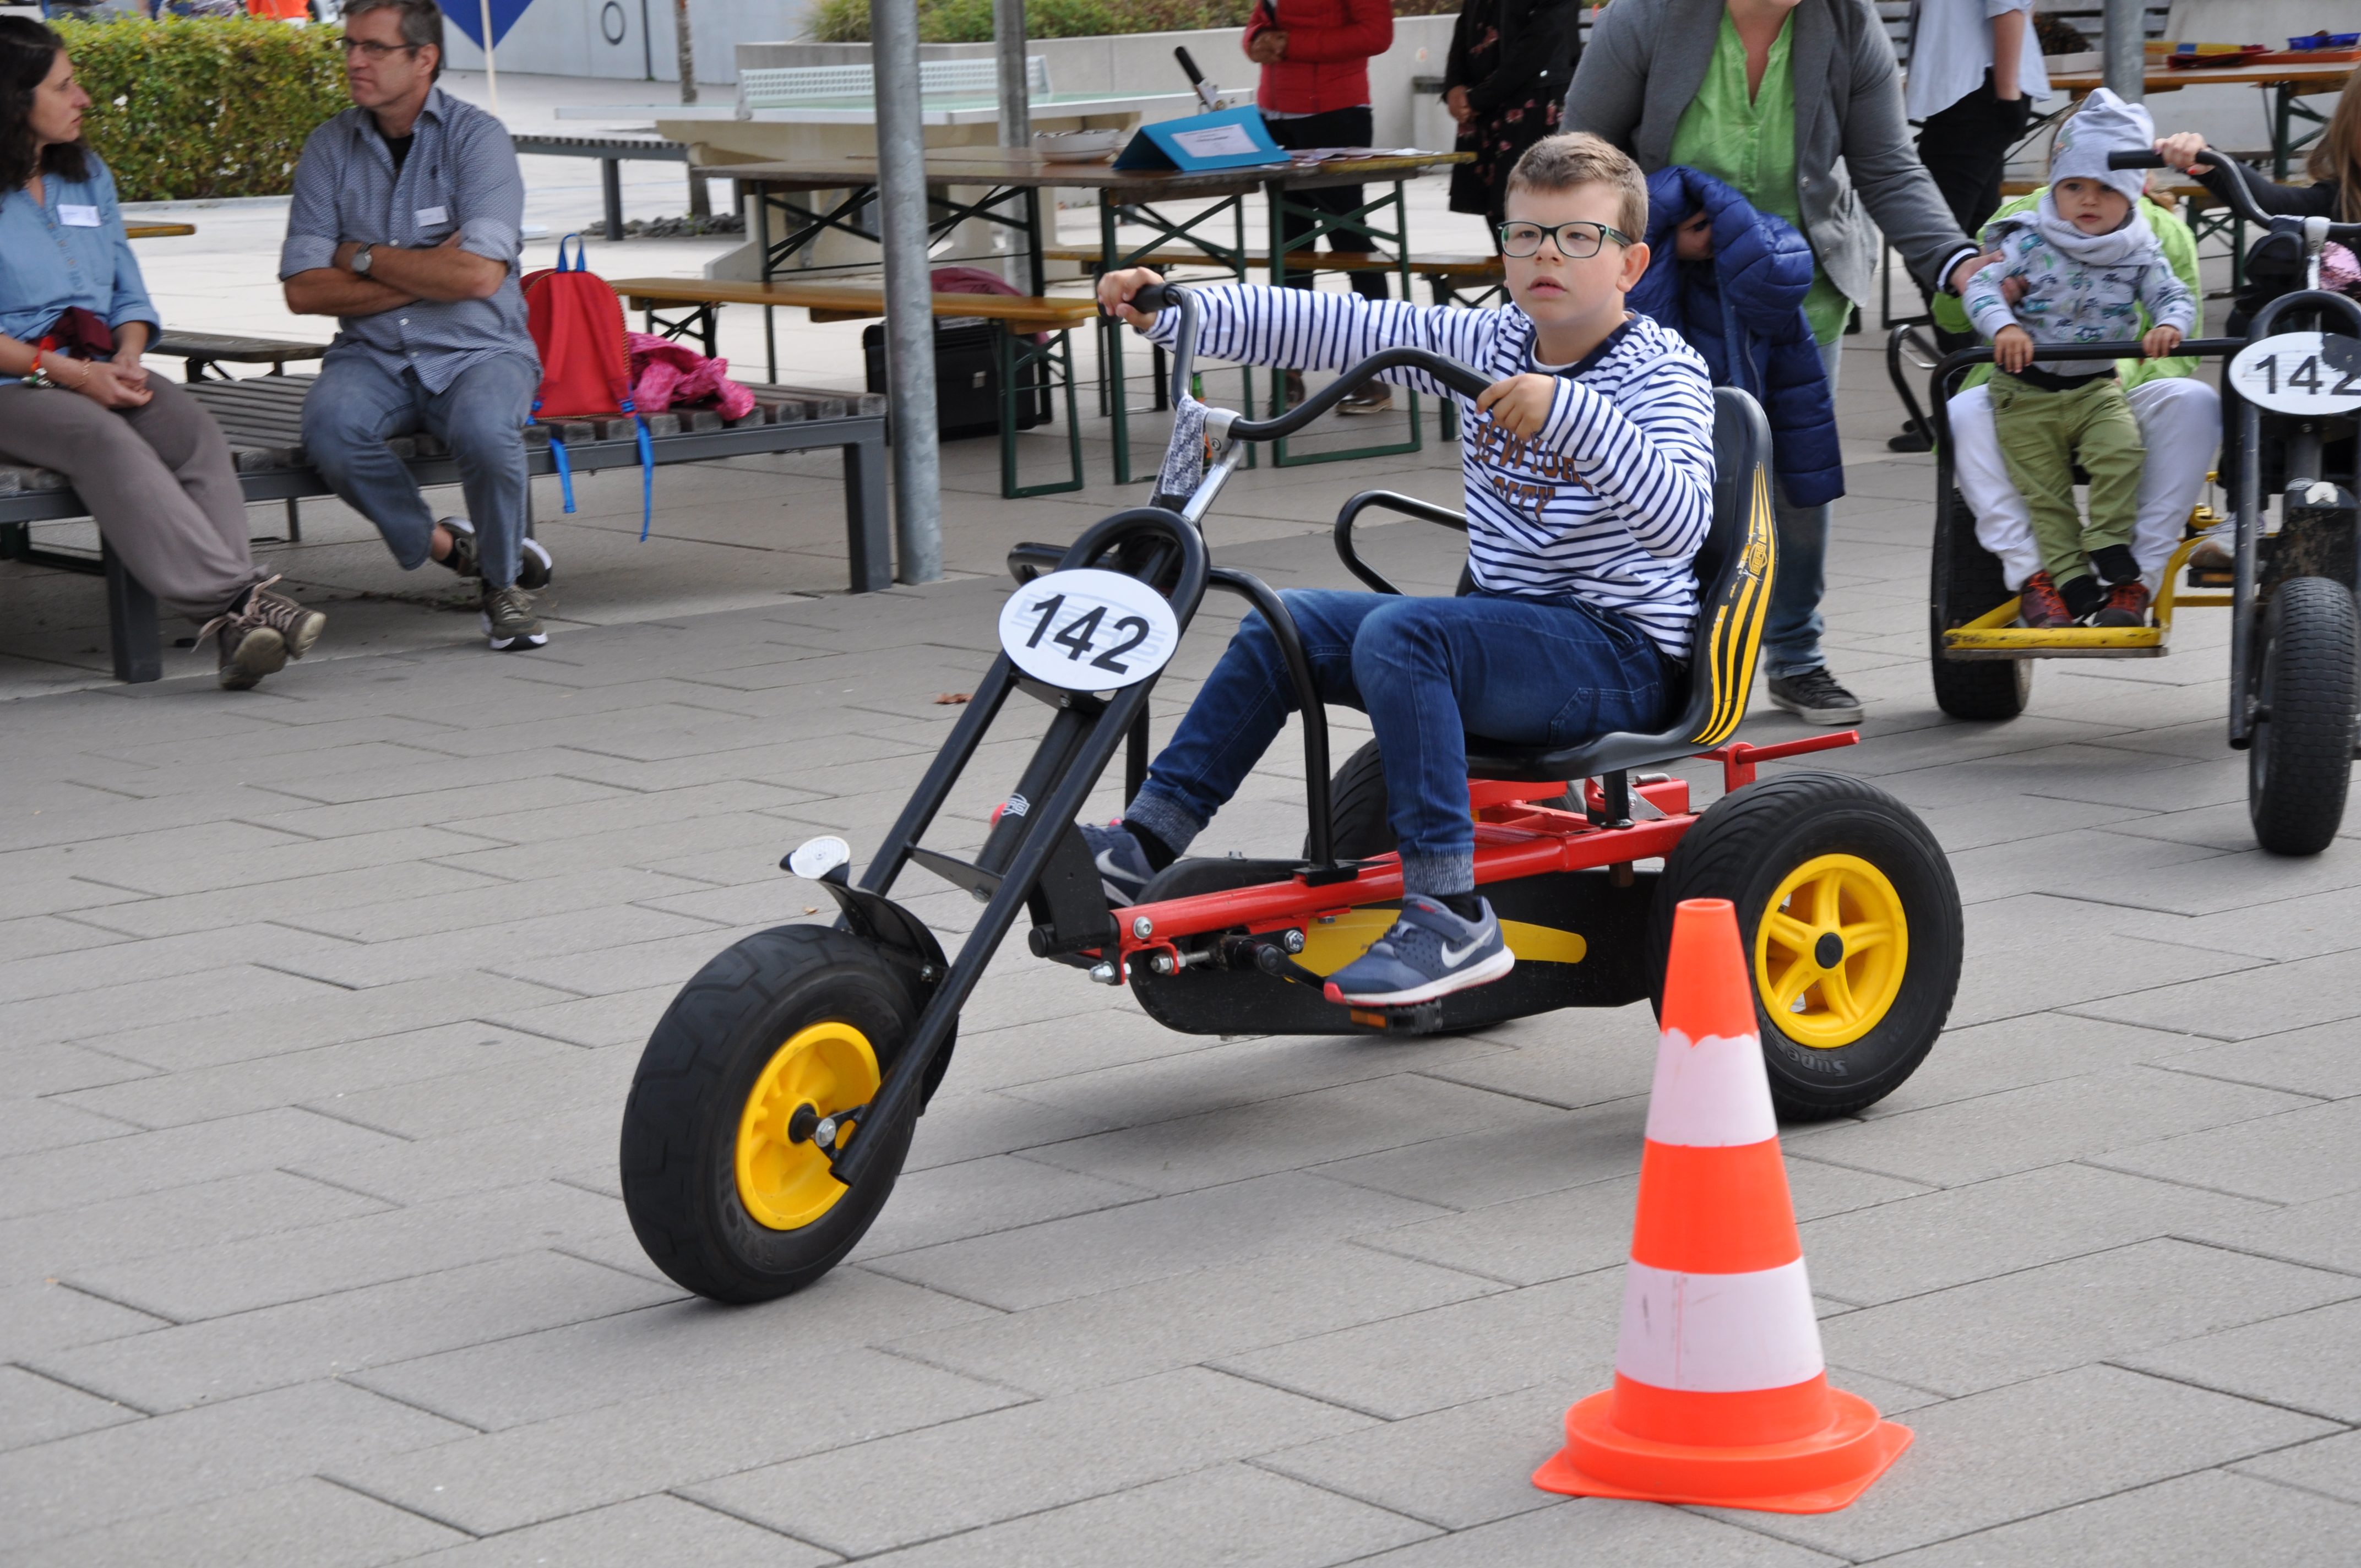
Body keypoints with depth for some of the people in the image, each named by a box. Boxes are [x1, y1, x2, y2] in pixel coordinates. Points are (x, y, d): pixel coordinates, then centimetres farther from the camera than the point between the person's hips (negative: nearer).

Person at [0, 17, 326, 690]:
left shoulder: (87, 175, 19)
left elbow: (130, 293, 20)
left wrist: (127, 357, -2)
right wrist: (68, 374, -17)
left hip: (103, 373, 5)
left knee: (193, 431, -26)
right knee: (104, 440, -36)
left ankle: (239, 629, -42)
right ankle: (234, 597, -47)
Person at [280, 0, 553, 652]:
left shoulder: (476, 138, -6)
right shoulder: (331, 146, 5)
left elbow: (479, 276, -19)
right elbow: (303, 290, -3)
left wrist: (366, 258, -7)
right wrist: (426, 274, -11)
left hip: (479, 352, -3)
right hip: (372, 356, 3)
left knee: (484, 428, -36)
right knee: (330, 426, -31)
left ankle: (505, 581, -6)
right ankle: (442, 544, -5)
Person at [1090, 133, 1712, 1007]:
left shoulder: (1661, 372, -12)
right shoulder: (1491, 344, 8)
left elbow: (1681, 521, -30)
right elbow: (1329, 329, 3)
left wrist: (1569, 409, -40)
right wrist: (1170, 311, -4)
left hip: (1619, 652, -8)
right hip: (1511, 632, 8)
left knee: (1396, 635, -29)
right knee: (1283, 628, 1)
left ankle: (1449, 918, -32)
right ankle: (1146, 844, 2)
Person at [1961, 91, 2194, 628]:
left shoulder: (2138, 255, 1)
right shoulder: (2028, 244, -7)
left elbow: (2174, 296, -4)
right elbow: (1983, 285, -15)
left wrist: (2169, 326, -29)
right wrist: (2002, 326, -35)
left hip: (2097, 388, 1)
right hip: (2026, 390, -1)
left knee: (2121, 452, -24)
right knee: (2041, 488, 0)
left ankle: (2109, 549, -11)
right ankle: (2064, 575, 10)